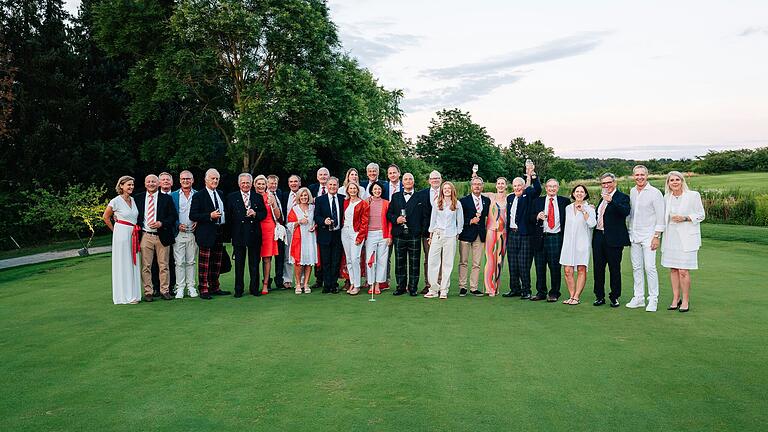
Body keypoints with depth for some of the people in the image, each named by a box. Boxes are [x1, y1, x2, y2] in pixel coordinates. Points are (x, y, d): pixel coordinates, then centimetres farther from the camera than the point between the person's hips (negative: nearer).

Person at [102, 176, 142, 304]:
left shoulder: (133, 200, 9)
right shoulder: (116, 201, -8)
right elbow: (106, 217, 2)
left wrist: (135, 231, 13)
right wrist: (115, 230, 6)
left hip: (133, 234, 6)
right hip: (121, 234, -6)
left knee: (133, 263, 8)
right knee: (123, 264, 0)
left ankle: (133, 294, 16)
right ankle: (124, 296, 6)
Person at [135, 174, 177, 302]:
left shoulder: (166, 198, 4)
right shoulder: (138, 198, 9)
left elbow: (173, 216, 2)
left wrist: (161, 223, -12)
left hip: (162, 236, -1)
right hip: (145, 236, 1)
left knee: (164, 265, 5)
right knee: (146, 266, 1)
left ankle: (165, 291, 13)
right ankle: (148, 292, 9)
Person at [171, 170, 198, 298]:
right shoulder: (173, 195, 6)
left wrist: (197, 222, -6)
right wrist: (177, 225, -9)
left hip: (193, 233, 1)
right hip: (178, 233, -1)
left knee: (191, 261, 7)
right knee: (179, 262, -1)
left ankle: (191, 286, 14)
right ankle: (180, 288, 6)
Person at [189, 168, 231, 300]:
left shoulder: (220, 194, 15)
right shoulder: (199, 196, -5)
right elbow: (192, 216, -12)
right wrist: (210, 216, -20)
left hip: (219, 233, 6)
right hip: (206, 233, -6)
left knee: (217, 263, 12)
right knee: (204, 263, -3)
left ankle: (215, 288, 22)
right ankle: (203, 290, 2)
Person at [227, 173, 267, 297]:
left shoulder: (258, 197, 9)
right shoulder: (232, 197, 4)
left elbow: (264, 213, 8)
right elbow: (228, 216, 1)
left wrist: (255, 214, -12)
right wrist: (231, 232, -7)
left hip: (254, 235, 1)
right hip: (238, 235, -1)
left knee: (254, 263, 7)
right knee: (239, 264, 6)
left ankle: (254, 288, 17)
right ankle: (239, 289, 14)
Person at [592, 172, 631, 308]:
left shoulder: (622, 197, -5)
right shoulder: (602, 198, 18)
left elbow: (626, 211, -25)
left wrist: (611, 201, -34)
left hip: (613, 239, -7)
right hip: (598, 237, 7)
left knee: (614, 269, 3)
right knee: (598, 268, 8)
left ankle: (614, 297, 13)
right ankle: (600, 296, 17)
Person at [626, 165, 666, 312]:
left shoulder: (654, 193, -6)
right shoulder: (632, 192, 12)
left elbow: (660, 216, -7)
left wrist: (657, 236, -12)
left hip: (648, 236, -6)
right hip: (634, 236, 6)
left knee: (650, 268, -7)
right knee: (636, 268, 7)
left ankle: (653, 300, 0)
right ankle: (638, 298, 14)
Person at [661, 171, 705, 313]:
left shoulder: (693, 195, -5)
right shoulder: (667, 197, 8)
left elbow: (701, 215, -1)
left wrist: (685, 218, -15)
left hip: (686, 238, -5)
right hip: (671, 237, 5)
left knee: (683, 270, -7)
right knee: (673, 269, 7)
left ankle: (685, 300, 7)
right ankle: (676, 298, 18)